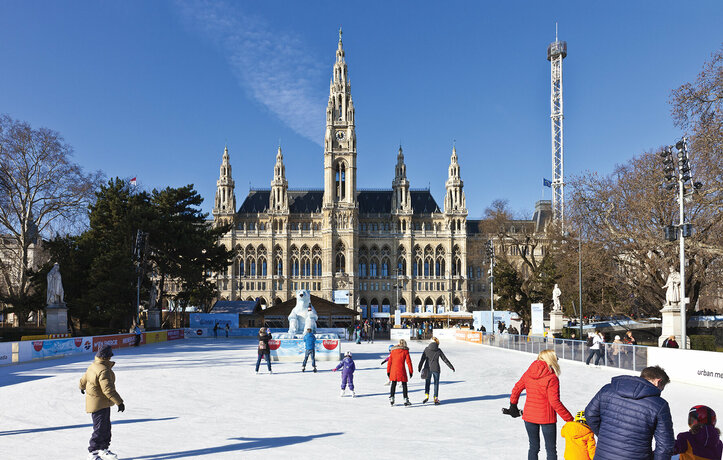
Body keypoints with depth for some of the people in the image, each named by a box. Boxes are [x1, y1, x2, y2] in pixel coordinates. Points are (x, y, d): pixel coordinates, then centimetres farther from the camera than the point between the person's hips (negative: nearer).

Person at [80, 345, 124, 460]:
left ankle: (103, 450, 28)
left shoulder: (93, 366, 7)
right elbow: (108, 389, -32)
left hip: (103, 404, 10)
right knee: (100, 429, -2)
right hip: (99, 404, -10)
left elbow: (84, 378, 25)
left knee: (106, 427, 17)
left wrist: (82, 387, 48)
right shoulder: (103, 370, -25)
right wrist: (119, 402, -30)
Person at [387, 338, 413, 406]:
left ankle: (391, 399, 15)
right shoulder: (405, 351, -1)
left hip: (393, 370, 3)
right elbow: (408, 361, -3)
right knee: (404, 384, 6)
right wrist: (410, 371, 2)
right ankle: (405, 400, 3)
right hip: (401, 370, -3)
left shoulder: (393, 350, 8)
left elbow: (389, 361, 8)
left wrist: (388, 371, 13)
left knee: (393, 384, 16)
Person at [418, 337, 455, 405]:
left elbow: (422, 359, -4)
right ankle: (436, 399, 10)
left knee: (427, 382, 14)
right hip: (436, 369, 0)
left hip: (428, 369, 1)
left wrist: (419, 367, 0)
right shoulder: (438, 350, -2)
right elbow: (445, 359, 3)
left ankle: (426, 395, -2)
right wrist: (451, 367, 11)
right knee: (436, 383, 9)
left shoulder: (426, 349, -2)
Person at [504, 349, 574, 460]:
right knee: (551, 449, 10)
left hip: (529, 416, 5)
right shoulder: (552, 378, -18)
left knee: (533, 447, 18)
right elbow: (555, 402, -21)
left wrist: (513, 407, 21)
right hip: (546, 417, -5)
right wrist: (569, 419, -14)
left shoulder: (528, 374, -1)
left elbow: (516, 389, 6)